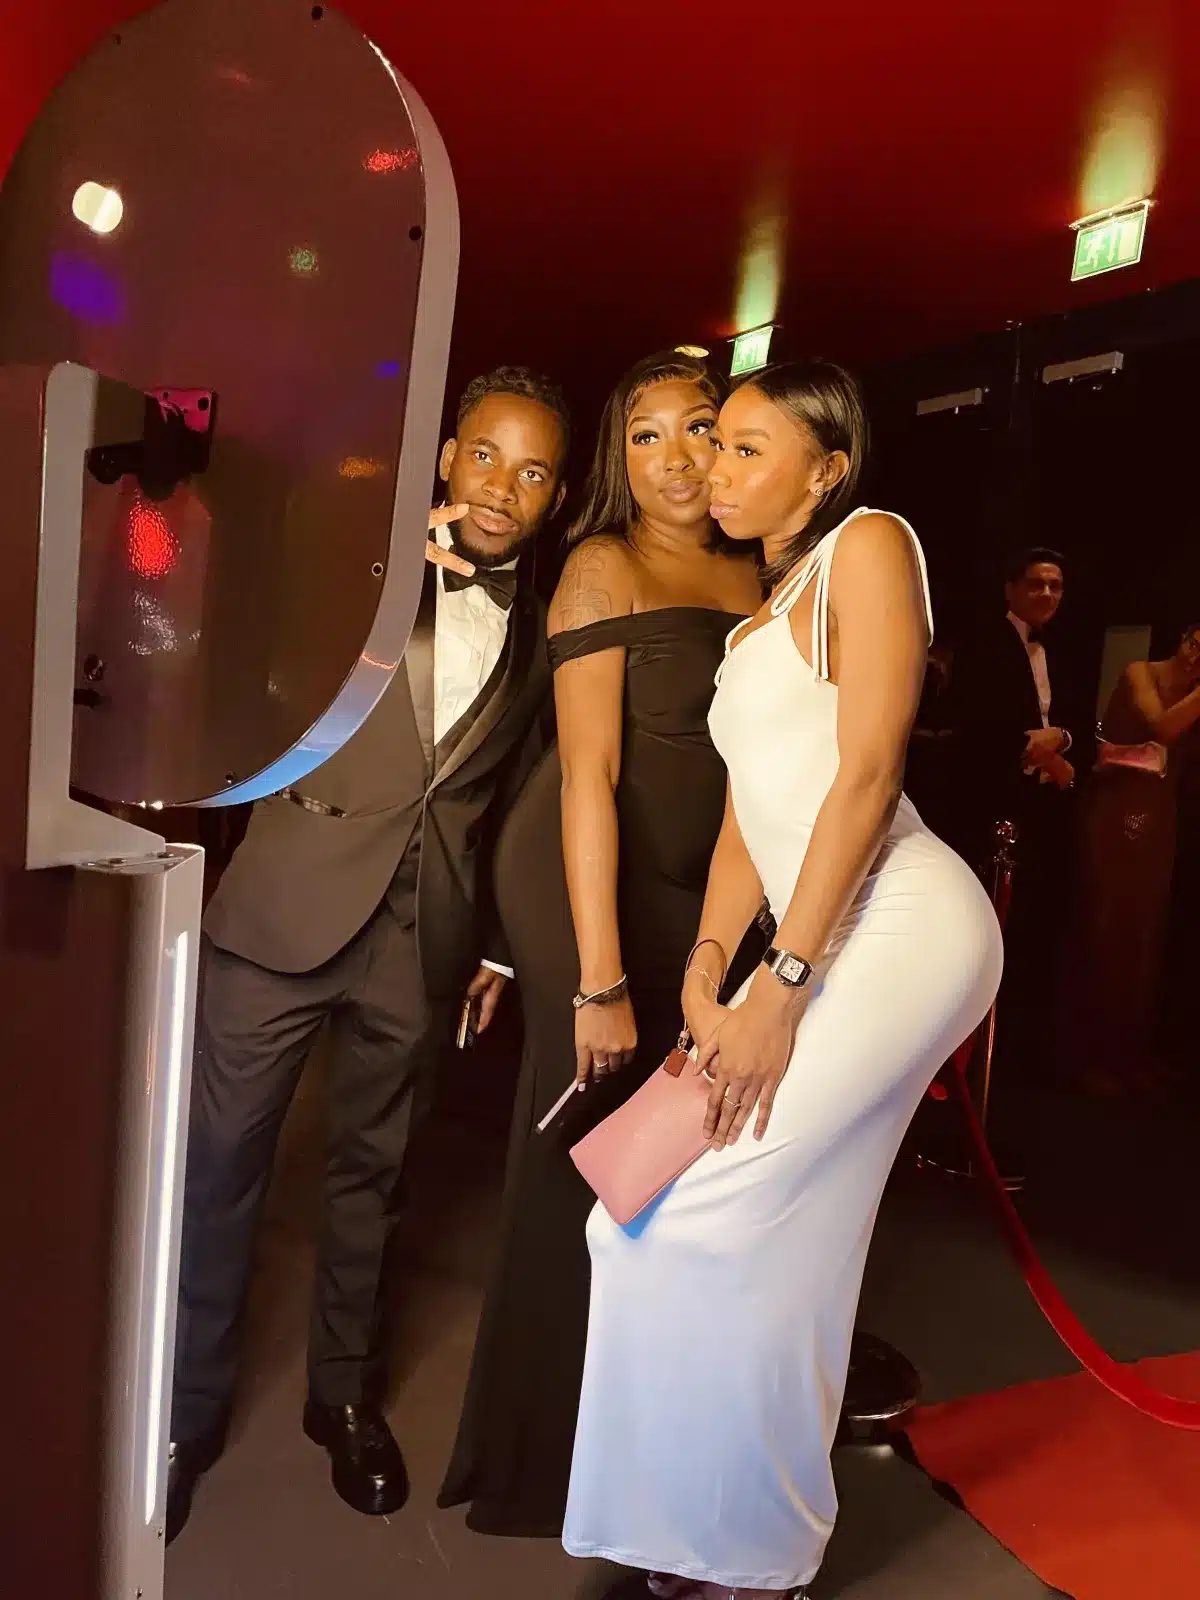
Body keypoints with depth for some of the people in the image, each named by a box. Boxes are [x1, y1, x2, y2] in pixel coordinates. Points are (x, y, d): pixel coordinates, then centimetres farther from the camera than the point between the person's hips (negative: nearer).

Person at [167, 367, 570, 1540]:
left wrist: (499, 941, 13)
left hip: (425, 935, 2)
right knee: (218, 1160, 5)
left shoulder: (541, 629, 8)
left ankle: (345, 1393, 36)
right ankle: (187, 1410, 27)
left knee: (370, 1170, 16)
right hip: (287, 907, -2)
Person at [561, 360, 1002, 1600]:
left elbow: (867, 772, -13)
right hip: (823, 953, 8)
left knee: (692, 1211, -9)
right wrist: (705, 977, 3)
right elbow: (750, 813, 14)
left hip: (901, 930, -8)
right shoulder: (763, 608, 22)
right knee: (777, 1241, 10)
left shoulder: (868, 546, -3)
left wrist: (782, 981, -16)